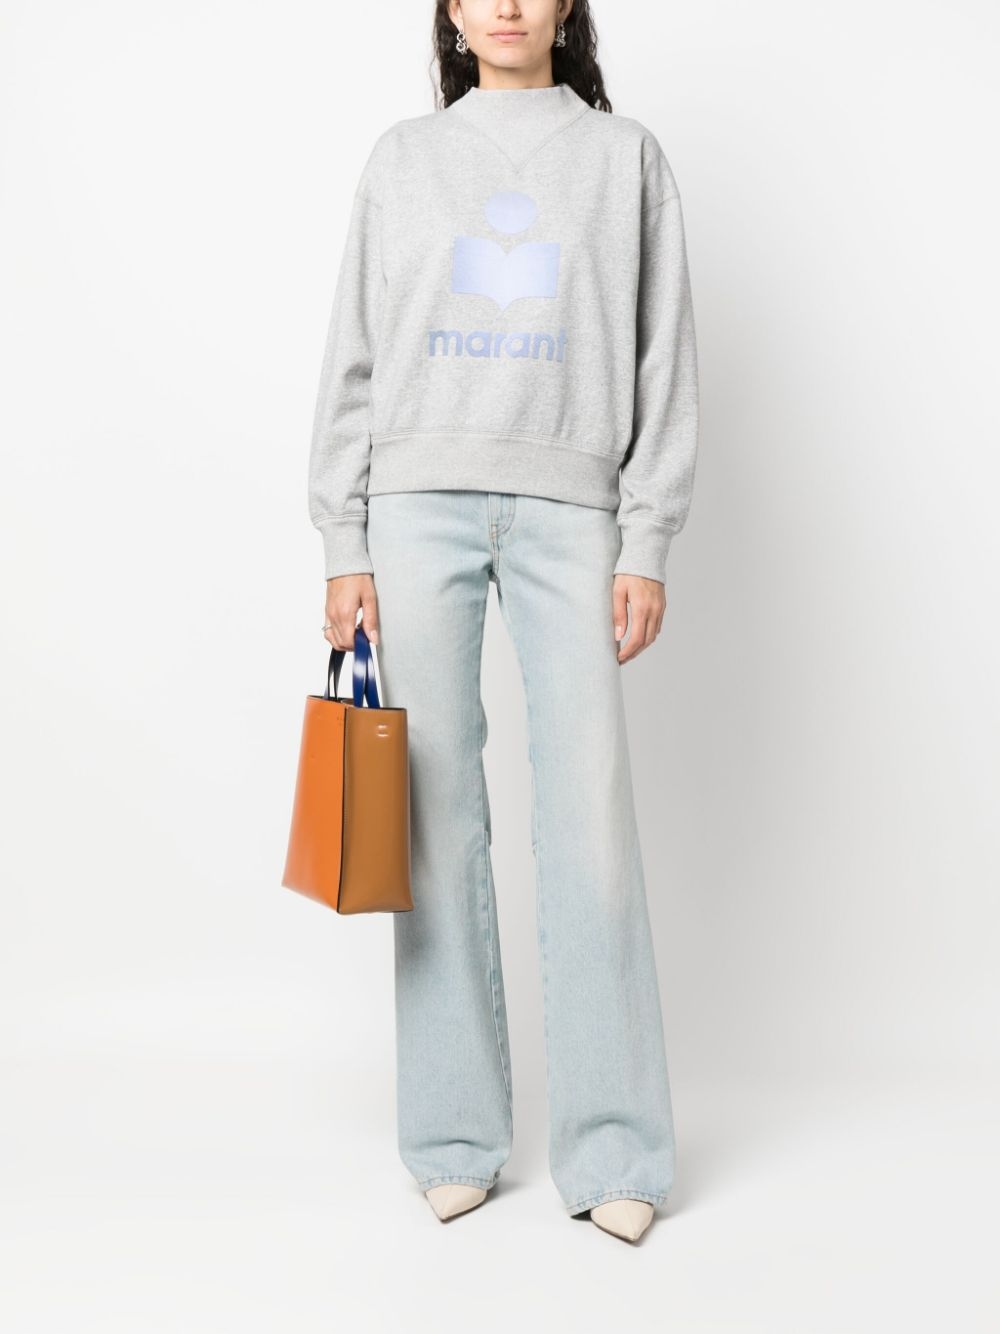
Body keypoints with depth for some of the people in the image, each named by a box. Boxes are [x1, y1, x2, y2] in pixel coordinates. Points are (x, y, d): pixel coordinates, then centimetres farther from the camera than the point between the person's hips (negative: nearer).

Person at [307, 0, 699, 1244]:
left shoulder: (625, 155, 13)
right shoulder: (402, 159, 14)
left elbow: (662, 359, 7)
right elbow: (353, 360, 10)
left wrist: (647, 544, -2)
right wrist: (345, 548, 1)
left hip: (569, 509, -1)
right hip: (420, 502, 1)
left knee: (590, 812, -7)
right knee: (437, 812, 0)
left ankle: (611, 1151, 3)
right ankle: (453, 1137, 11)